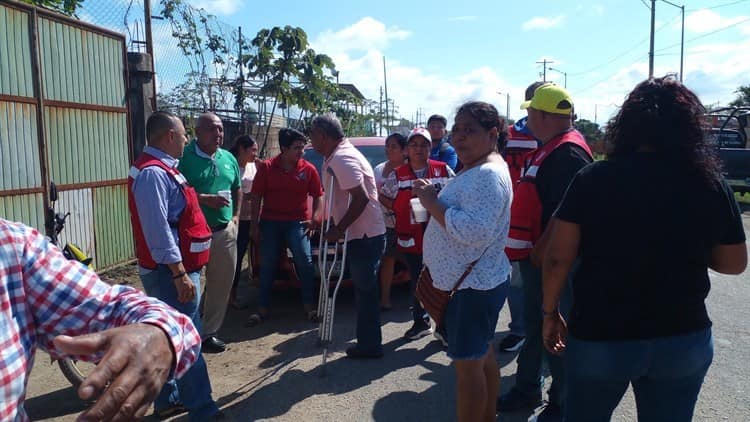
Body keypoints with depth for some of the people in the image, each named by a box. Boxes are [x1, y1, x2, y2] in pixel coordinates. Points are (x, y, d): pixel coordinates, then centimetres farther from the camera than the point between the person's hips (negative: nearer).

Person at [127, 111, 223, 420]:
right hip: (170, 271, -11)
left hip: (173, 269, 11)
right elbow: (158, 230, -25)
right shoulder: (153, 173, -19)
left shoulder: (161, 168, 14)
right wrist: (180, 274, -25)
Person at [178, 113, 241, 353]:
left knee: (222, 284, 12)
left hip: (225, 232, 6)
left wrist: (235, 216, 10)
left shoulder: (228, 158, 12)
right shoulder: (184, 157, -8)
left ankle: (209, 331, 27)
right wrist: (205, 199, -23)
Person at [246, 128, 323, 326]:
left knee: (304, 261, -12)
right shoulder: (267, 168, -3)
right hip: (270, 222, 1)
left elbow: (318, 196, 5)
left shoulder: (308, 169, -2)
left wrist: (314, 218, -8)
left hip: (297, 222, -1)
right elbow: (256, 197, 0)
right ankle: (262, 309, 16)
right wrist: (254, 225, -2)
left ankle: (309, 306, 1)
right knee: (268, 265, 6)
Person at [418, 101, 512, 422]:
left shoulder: (488, 174, -21)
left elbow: (476, 231, -32)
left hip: (473, 286, -11)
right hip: (476, 282, 11)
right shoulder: (475, 170, 13)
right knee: (483, 355, 21)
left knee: (468, 364, -1)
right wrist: (434, 199, 6)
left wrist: (431, 202, -24)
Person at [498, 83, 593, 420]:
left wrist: (538, 252, -20)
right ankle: (527, 390, 35)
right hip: (535, 256, 10)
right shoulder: (547, 149, 14)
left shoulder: (569, 153, -19)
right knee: (534, 326, 20)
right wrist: (530, 252, 16)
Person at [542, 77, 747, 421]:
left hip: (599, 336, -2)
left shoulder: (594, 179, -12)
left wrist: (550, 312, 2)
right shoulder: (711, 184, -6)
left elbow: (557, 258, -11)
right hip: (684, 339, 2)